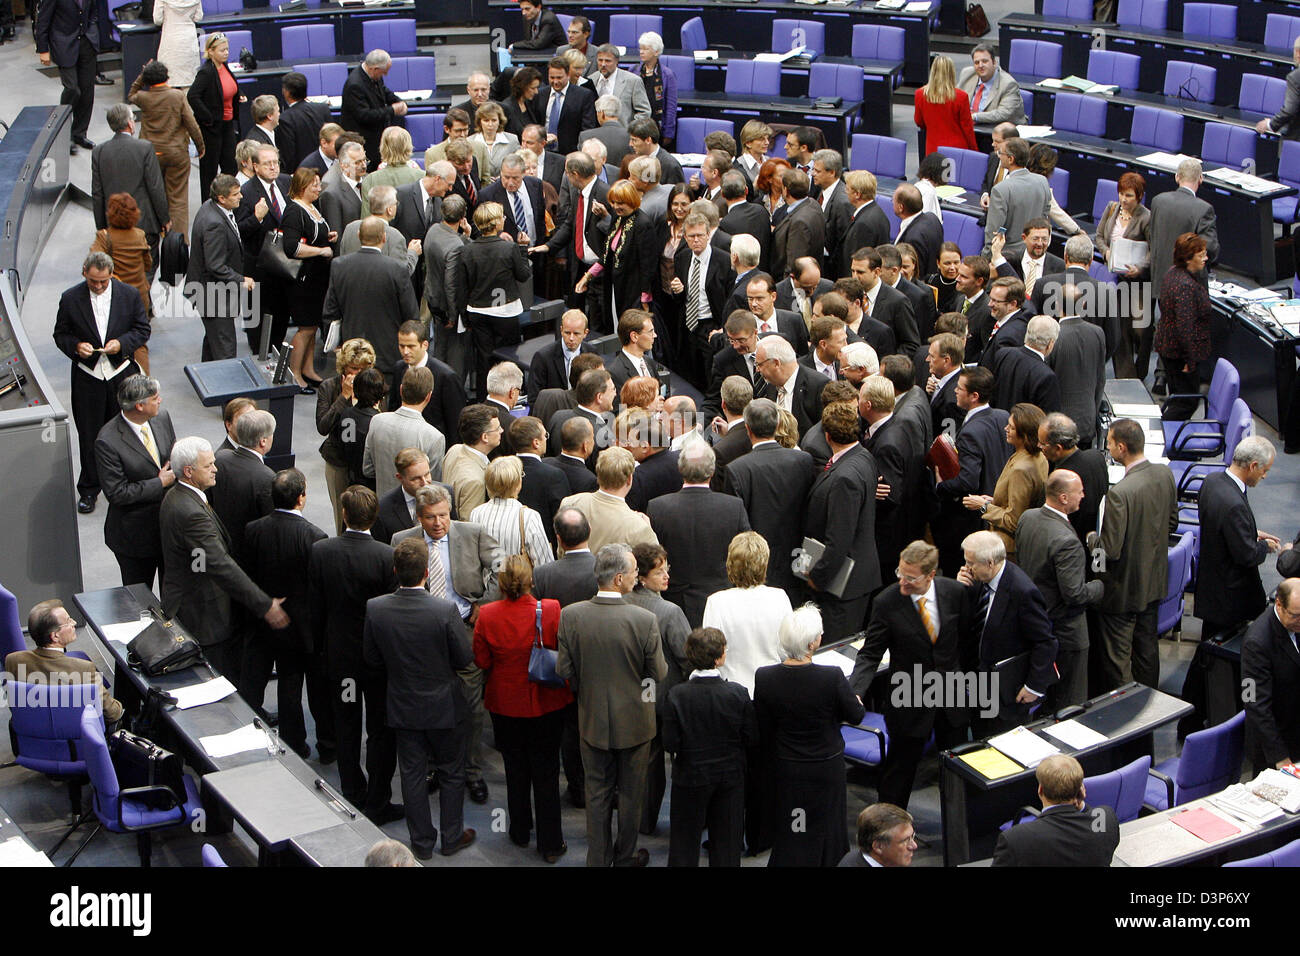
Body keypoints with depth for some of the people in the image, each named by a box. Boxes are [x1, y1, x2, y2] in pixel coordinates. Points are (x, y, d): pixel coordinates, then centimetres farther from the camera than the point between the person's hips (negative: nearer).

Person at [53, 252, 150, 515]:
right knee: (89, 436, 4)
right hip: (87, 377, 0)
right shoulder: (70, 298, -5)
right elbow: (60, 334, 3)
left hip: (121, 373, 1)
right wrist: (75, 346, -18)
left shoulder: (130, 295, -3)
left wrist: (122, 343, -14)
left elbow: (142, 329, 4)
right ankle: (88, 491, 16)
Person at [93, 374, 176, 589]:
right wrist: (160, 483, -18)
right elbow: (116, 493, -21)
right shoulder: (108, 441, -23)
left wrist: (174, 473, -4)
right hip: (135, 536, -6)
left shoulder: (161, 418, -3)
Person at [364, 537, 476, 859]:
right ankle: (452, 836, 31)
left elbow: (372, 659, -5)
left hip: (403, 708, 2)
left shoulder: (375, 608, -17)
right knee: (451, 772, 18)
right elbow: (464, 659, -16)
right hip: (444, 706, -2)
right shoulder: (445, 610, -26)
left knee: (412, 774, 17)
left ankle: (422, 841, 29)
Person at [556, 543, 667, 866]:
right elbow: (659, 674, -13)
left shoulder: (570, 615, -17)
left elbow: (563, 670, -8)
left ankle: (598, 858, 29)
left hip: (592, 719, 2)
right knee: (631, 792, 18)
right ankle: (625, 857, 34)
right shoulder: (645, 620, -24)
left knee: (597, 791, 18)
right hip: (634, 721, -2)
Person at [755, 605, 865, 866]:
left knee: (787, 837, 17)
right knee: (824, 833, 18)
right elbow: (856, 716, -8)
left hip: (786, 769, 2)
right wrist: (857, 702, 16)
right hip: (826, 769, -2)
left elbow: (762, 733, -5)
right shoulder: (832, 677, -26)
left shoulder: (764, 677, -17)